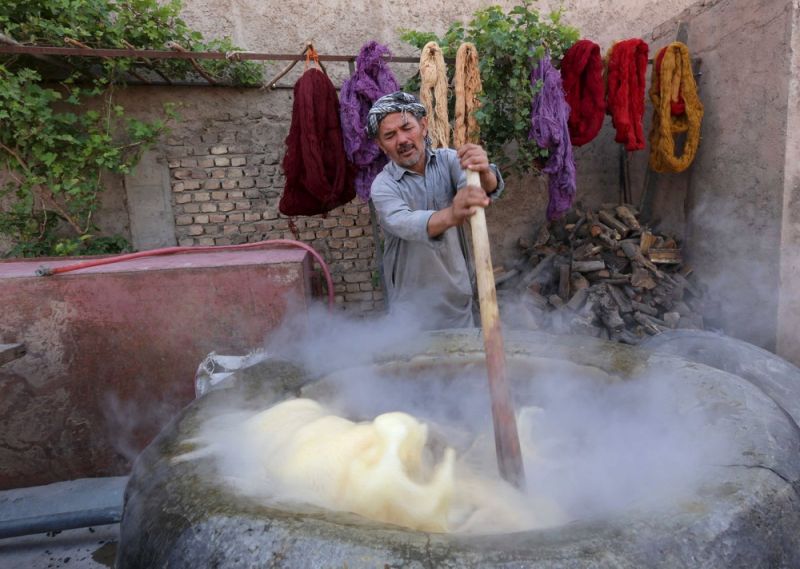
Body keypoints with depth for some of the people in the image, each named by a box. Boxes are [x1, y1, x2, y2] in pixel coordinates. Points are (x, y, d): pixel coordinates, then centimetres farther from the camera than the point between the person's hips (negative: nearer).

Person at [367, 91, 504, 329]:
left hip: (458, 294, 3)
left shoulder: (447, 160, -5)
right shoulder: (383, 186, -13)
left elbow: (489, 187, -24)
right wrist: (451, 215, -54)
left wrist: (484, 173, -48)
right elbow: (404, 223, -34)